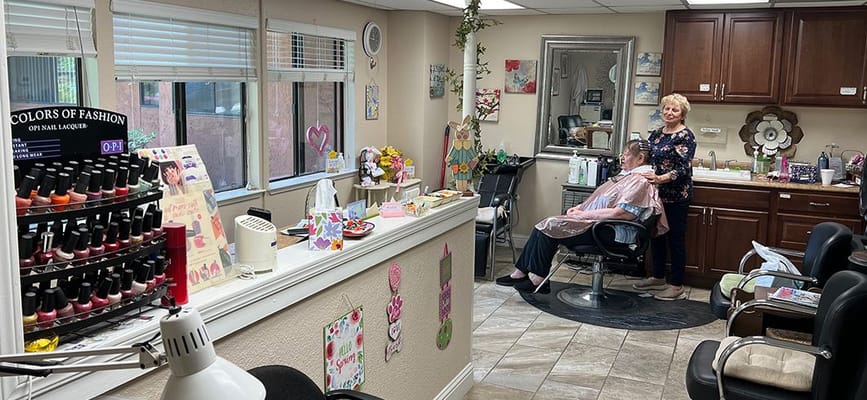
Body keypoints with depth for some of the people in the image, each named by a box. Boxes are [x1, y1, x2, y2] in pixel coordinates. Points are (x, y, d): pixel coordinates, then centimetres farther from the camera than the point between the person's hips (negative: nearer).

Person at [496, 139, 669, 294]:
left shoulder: (641, 181, -12)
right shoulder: (627, 176, 20)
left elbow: (622, 213, -23)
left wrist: (584, 214, -18)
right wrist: (579, 207, 6)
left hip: (613, 233, -10)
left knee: (550, 227, -17)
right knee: (545, 225, -4)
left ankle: (538, 280, -9)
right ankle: (520, 273, -3)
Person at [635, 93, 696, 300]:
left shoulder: (685, 136, -11)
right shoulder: (656, 134, 11)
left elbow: (684, 169, -18)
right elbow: (646, 158, 18)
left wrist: (661, 178, -30)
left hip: (676, 196, -7)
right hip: (656, 195, 7)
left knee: (676, 239, 0)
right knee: (656, 236, 14)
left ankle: (677, 286, 8)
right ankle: (658, 278, 28)